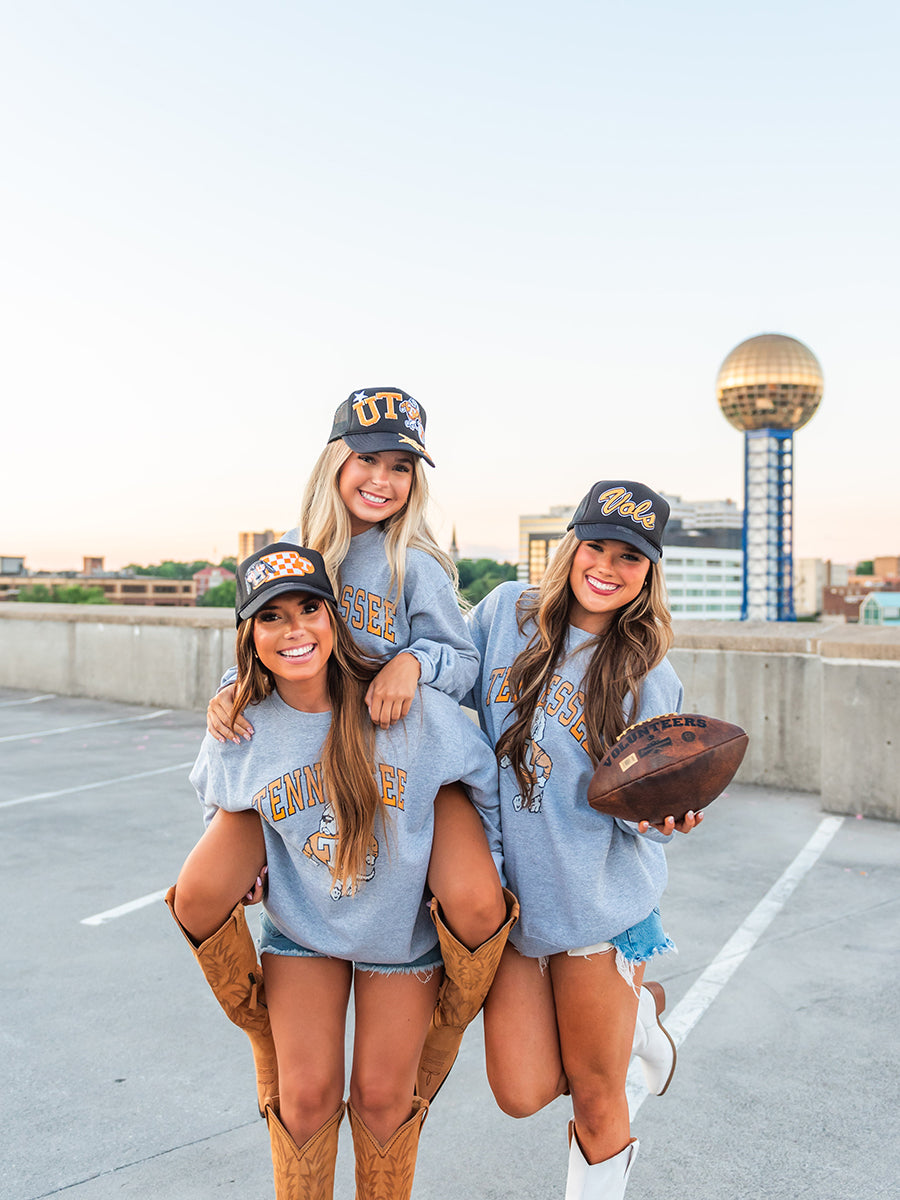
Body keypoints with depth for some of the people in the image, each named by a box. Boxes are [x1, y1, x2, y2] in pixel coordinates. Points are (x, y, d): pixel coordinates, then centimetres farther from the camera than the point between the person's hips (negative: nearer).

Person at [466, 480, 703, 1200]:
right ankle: (635, 1018, 32)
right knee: (523, 1094, 6)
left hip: (601, 904, -2)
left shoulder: (649, 678, -6)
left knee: (595, 1101, 9)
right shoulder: (508, 613, -3)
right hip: (509, 896, 2)